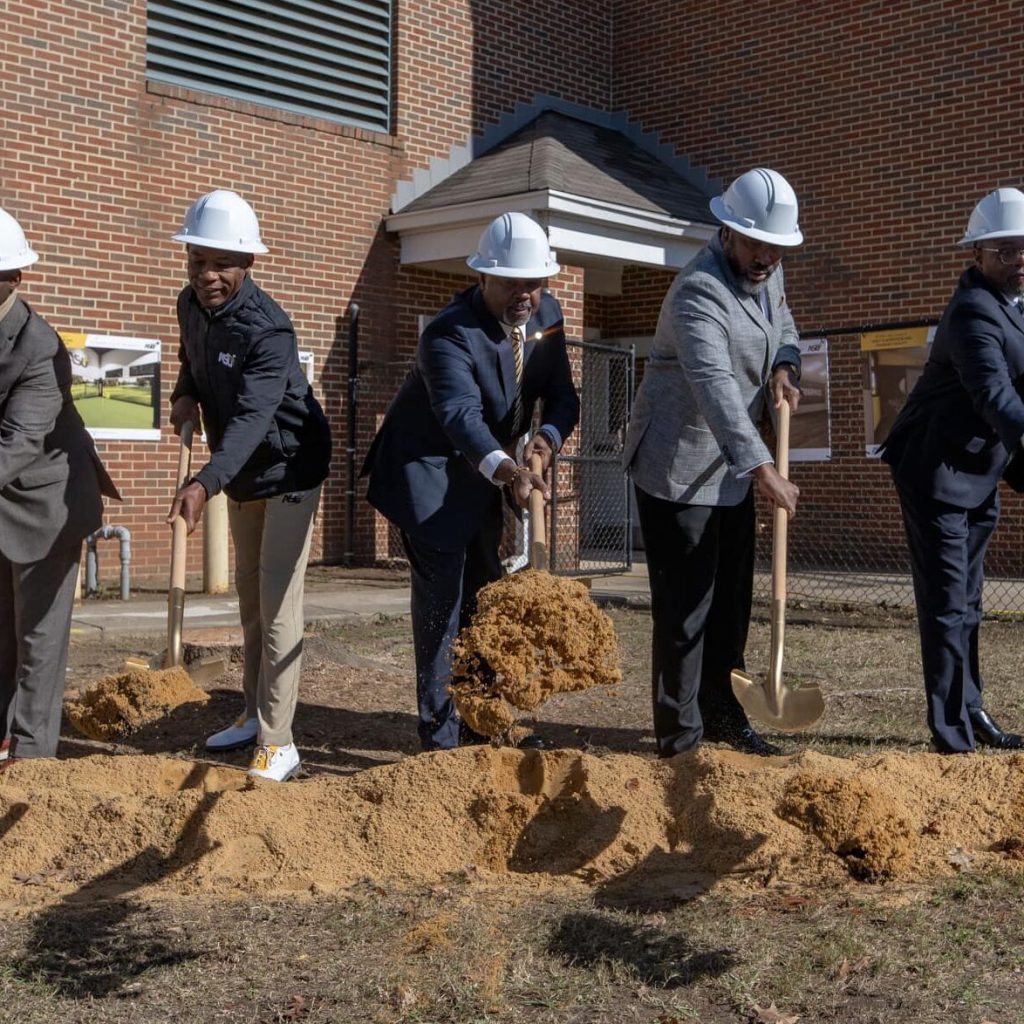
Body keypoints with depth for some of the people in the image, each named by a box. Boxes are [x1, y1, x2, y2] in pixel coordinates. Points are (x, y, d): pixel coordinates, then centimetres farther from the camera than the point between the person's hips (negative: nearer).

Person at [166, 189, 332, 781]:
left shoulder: (268, 329, -29)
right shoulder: (191, 306, -4)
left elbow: (252, 419, -41)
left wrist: (206, 484, -54)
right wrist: (186, 395, -2)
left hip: (287, 470, -8)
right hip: (242, 474, 8)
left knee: (278, 604, -11)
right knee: (250, 597, 17)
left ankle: (278, 744, -8)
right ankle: (256, 715, 30)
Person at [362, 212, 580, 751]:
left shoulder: (547, 315, -5)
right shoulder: (449, 334, -28)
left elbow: (561, 394, -3)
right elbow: (461, 413, -43)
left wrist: (547, 439, -26)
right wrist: (506, 469, -61)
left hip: (484, 471, 8)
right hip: (429, 470, -8)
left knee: (483, 597, 16)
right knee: (441, 600, -8)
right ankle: (441, 738, 0)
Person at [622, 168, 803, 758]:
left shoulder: (767, 273, 6)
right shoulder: (699, 290, -24)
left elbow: (783, 326, 25)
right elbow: (715, 385, -37)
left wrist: (785, 366, 0)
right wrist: (763, 469, -47)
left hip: (732, 467, 9)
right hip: (679, 466, -9)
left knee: (732, 599, 14)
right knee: (685, 606, -6)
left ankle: (722, 716, 26)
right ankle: (680, 738, 2)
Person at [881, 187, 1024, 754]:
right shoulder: (975, 311, -22)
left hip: (976, 472, 10)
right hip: (937, 470, -10)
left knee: (966, 601, 17)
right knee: (947, 602, -8)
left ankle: (969, 712, 27)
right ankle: (952, 736, -4)